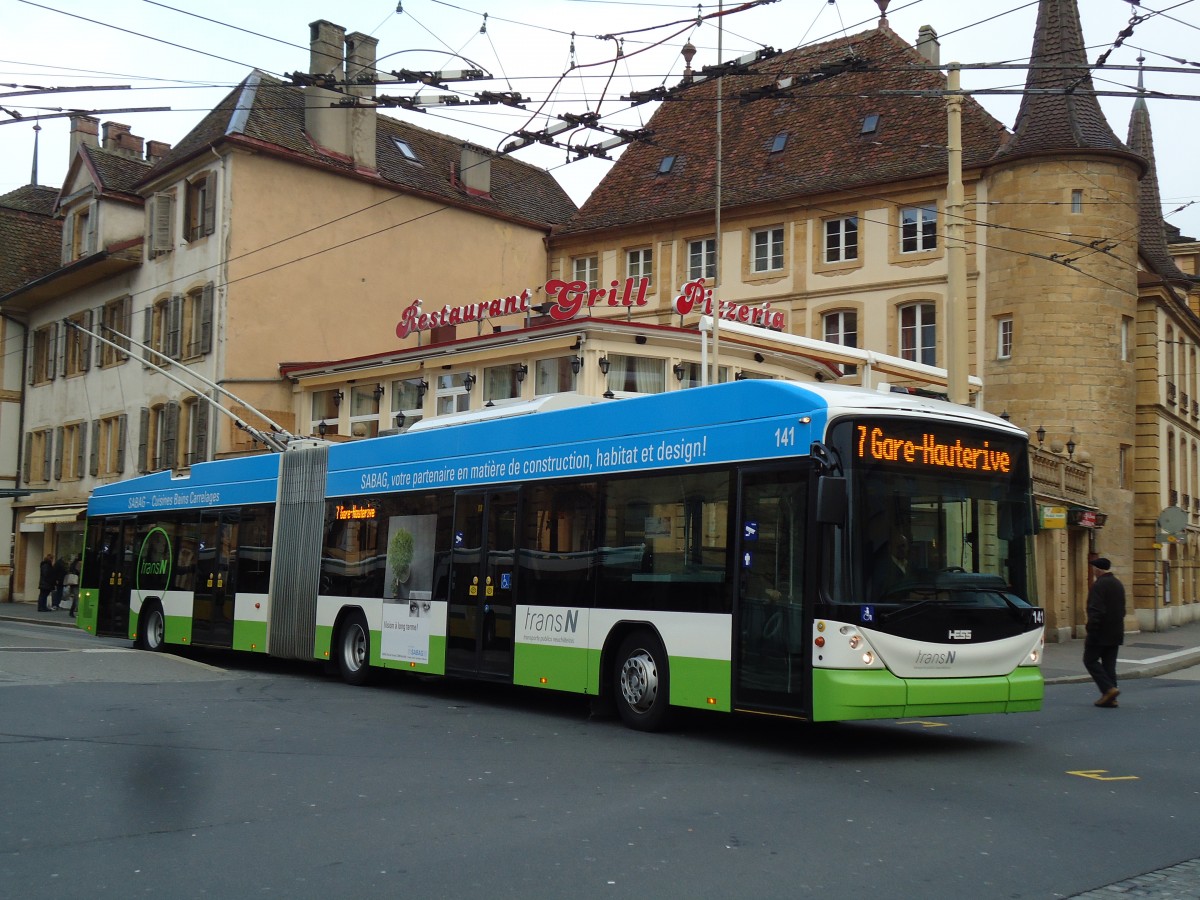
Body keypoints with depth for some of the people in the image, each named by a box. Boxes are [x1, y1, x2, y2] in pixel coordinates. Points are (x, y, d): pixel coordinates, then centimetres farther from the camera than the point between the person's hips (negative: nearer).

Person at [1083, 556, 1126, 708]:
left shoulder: (1098, 585, -16)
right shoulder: (1118, 585, 12)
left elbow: (1095, 611, -21)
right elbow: (1122, 610, 18)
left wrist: (1090, 632, -17)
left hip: (1101, 633, -8)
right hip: (1116, 633, 8)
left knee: (1090, 660, 2)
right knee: (1109, 664, 10)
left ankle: (1108, 689, -10)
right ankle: (1110, 698, 8)